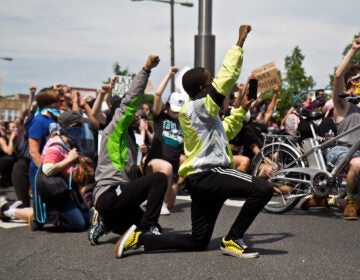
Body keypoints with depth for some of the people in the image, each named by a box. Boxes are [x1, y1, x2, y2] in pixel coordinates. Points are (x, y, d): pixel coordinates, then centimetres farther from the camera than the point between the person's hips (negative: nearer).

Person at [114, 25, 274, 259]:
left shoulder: (199, 112, 19)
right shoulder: (200, 105, -10)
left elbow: (225, 132, 33)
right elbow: (228, 76, -18)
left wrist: (242, 110, 26)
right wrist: (240, 42, -11)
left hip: (201, 178, 10)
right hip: (208, 174, -10)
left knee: (198, 242, 13)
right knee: (263, 188, -23)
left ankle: (139, 237, 7)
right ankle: (233, 240, -12)